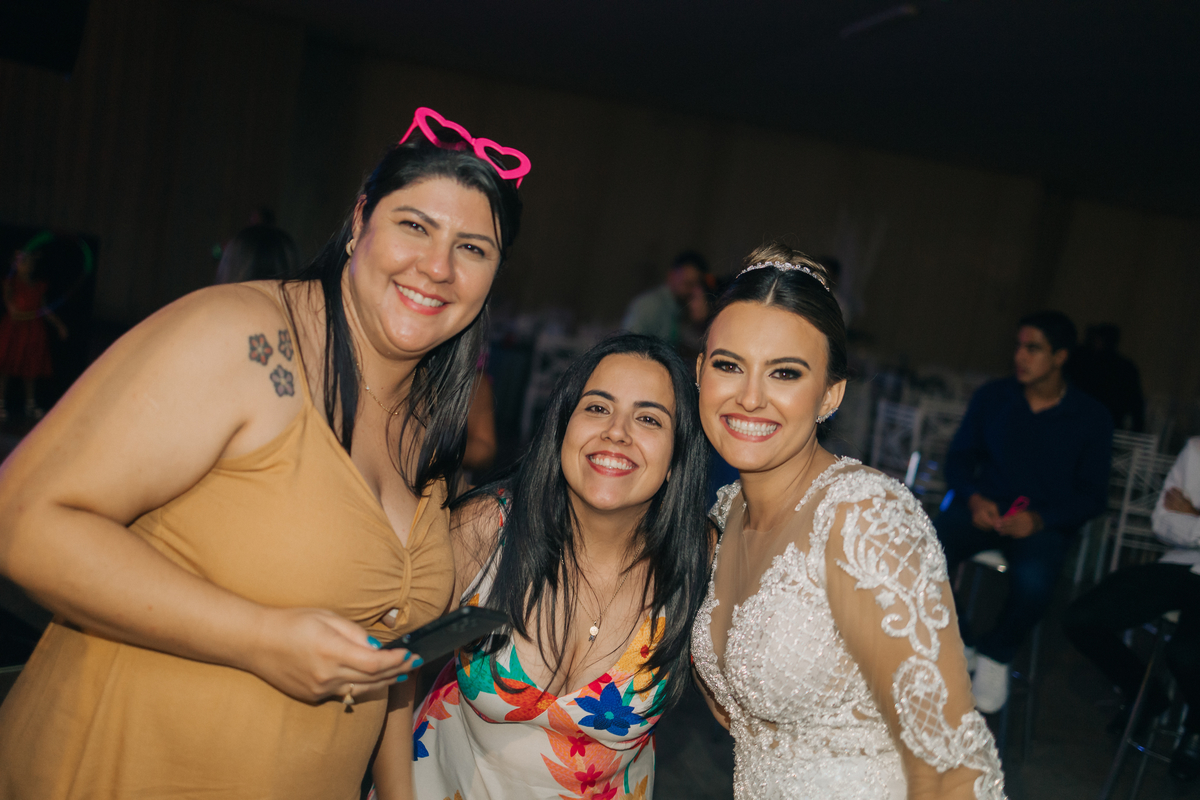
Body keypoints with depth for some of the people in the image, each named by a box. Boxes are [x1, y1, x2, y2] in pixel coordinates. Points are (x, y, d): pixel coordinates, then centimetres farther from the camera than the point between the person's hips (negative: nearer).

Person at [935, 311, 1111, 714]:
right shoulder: (991, 397, 7)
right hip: (983, 510, 2)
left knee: (1033, 579, -37)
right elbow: (959, 456, 10)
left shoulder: (1092, 418, 2)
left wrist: (1040, 518, -16)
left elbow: (1092, 495, 2)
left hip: (1044, 523, -2)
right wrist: (974, 498, -12)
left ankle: (996, 653, -2)